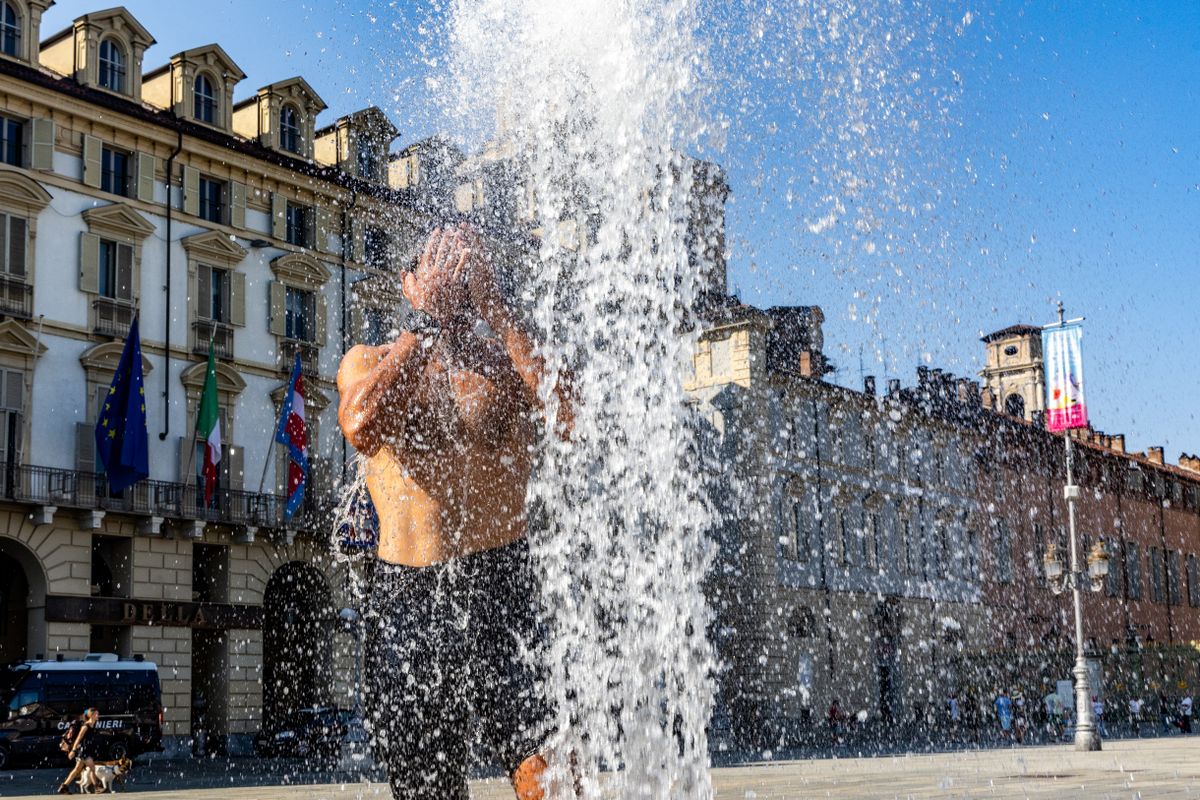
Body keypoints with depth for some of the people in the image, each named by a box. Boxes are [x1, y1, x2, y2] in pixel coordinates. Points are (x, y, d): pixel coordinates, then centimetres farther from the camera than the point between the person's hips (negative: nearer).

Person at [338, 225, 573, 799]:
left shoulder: (511, 363, 8)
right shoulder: (369, 362, 9)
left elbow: (562, 421, -15)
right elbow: (362, 429, -15)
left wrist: (495, 309, -11)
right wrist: (429, 319, -10)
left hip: (499, 585, -1)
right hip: (405, 594, 1)